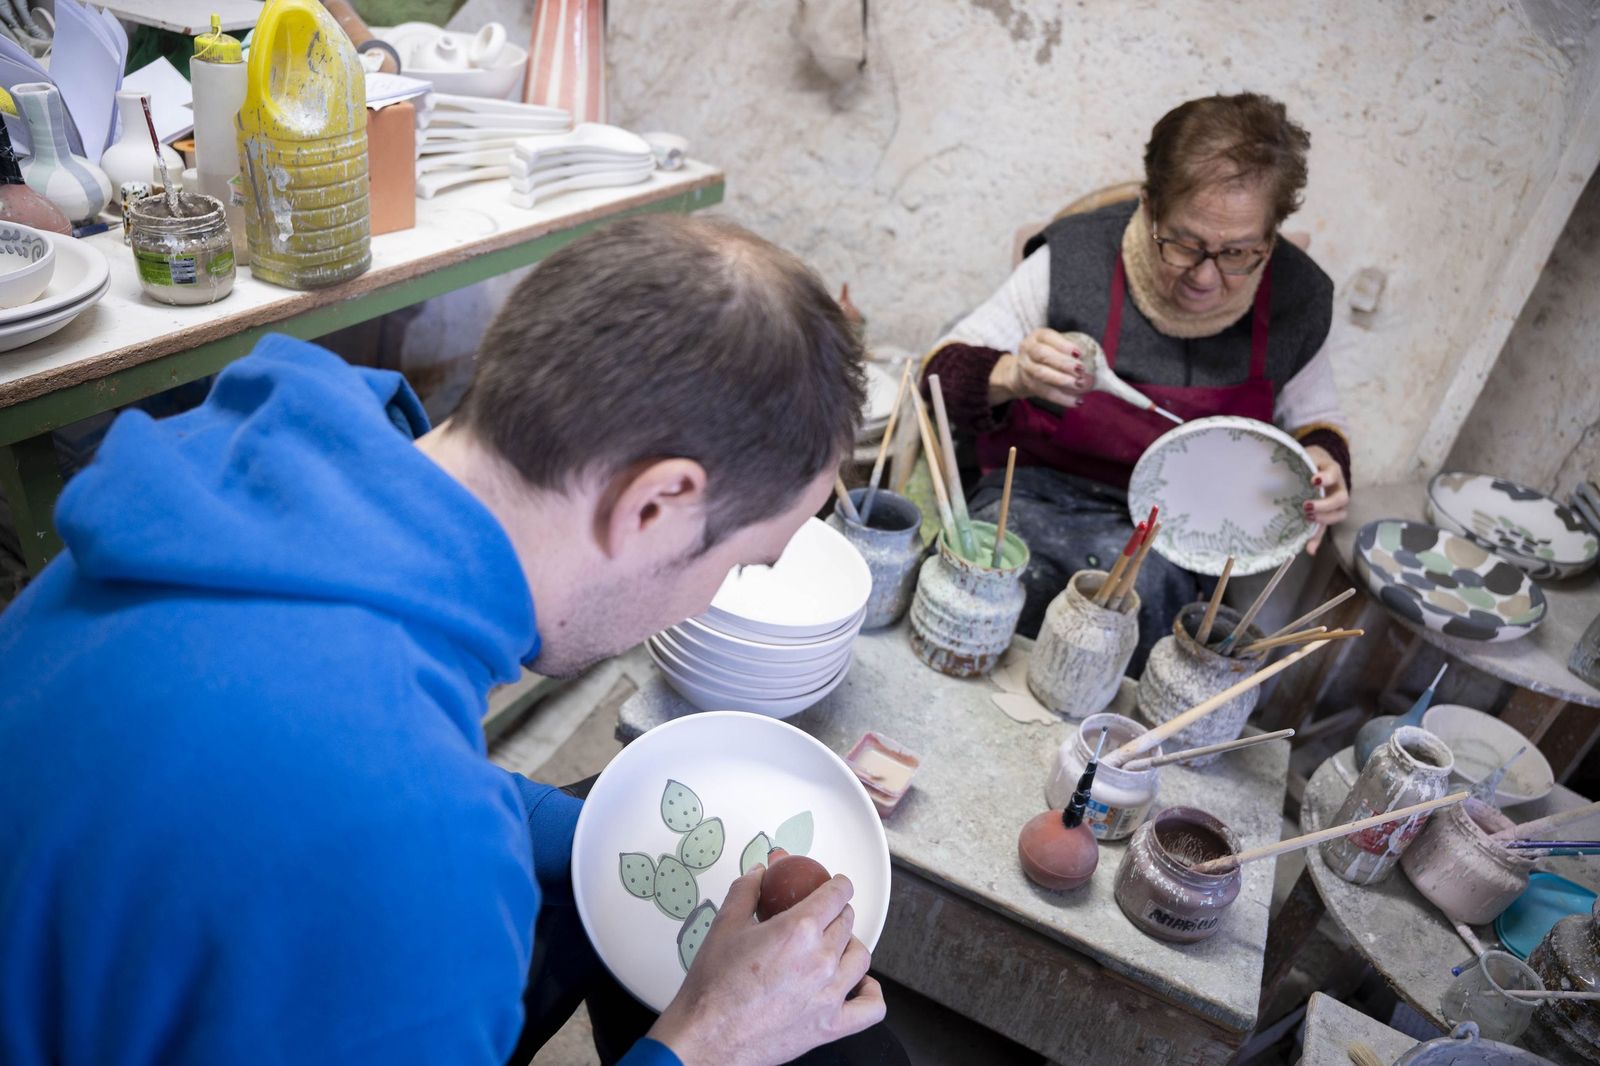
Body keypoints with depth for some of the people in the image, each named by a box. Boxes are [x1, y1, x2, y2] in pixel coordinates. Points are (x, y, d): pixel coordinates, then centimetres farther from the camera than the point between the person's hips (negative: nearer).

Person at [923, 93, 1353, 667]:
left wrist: (1324, 462, -7)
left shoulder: (1296, 297, -2)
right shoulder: (1074, 259, -11)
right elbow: (943, 371, -6)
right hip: (1041, 492, -1)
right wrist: (1012, 377, -29)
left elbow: (1316, 417, 17)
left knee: (1143, 579, -34)